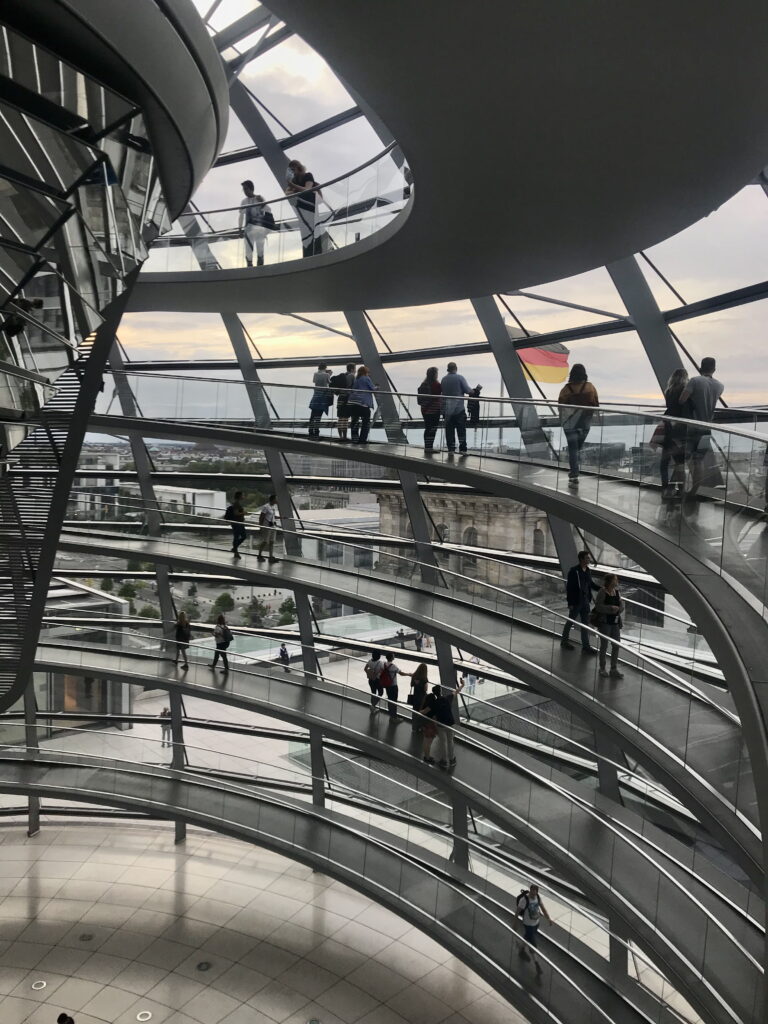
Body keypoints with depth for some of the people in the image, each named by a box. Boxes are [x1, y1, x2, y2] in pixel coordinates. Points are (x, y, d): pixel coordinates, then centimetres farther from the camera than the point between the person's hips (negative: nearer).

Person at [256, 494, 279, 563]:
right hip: (266, 526, -8)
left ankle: (271, 557, 12)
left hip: (272, 526, 8)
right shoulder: (266, 507, -16)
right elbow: (261, 517, -14)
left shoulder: (274, 507, 10)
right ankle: (259, 555, 15)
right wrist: (260, 527, -16)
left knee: (271, 542, 8)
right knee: (264, 542, 0)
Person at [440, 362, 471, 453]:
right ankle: (462, 448, -3)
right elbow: (467, 390, -9)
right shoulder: (459, 377, -7)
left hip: (447, 410, 4)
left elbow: (442, 392, 12)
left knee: (449, 430, 6)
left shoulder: (443, 379, 6)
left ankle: (451, 448, 5)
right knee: (461, 429, 1)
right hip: (459, 408, -3)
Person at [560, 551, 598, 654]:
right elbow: (569, 587, -17)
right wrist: (570, 603, -17)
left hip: (585, 601, 6)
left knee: (585, 623, 8)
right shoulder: (573, 571, -18)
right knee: (570, 621, 10)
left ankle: (586, 646, 15)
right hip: (576, 602, -6)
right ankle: (564, 641, 29)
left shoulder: (588, 570, 3)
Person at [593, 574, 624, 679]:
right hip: (604, 622, -6)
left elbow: (621, 604, 6)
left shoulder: (616, 591, 5)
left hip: (615, 622, 6)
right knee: (604, 645, 6)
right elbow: (598, 606, -19)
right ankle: (602, 668, 23)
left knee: (616, 645, 7)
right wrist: (610, 608, -26)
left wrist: (618, 609, -15)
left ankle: (614, 669, 18)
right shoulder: (602, 592, -15)